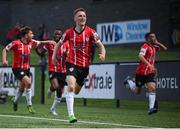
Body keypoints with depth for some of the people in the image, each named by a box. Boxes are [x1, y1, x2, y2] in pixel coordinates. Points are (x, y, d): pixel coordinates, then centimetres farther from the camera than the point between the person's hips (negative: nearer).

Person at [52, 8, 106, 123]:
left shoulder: (91, 32, -5)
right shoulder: (69, 32, -2)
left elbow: (100, 45, -5)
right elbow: (59, 43, 14)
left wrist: (102, 54, -26)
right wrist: (54, 56, 4)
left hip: (85, 66, 2)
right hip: (72, 64, -2)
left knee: (76, 91, 15)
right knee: (71, 87, -24)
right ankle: (71, 115, -25)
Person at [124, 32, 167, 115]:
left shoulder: (154, 47, 8)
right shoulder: (145, 46, -16)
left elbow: (164, 48, 20)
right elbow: (140, 56, -33)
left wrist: (157, 43, 3)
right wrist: (149, 65, -44)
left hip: (150, 73, 5)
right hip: (141, 73, -5)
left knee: (152, 88, -17)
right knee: (137, 91, 11)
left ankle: (152, 107, -20)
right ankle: (129, 81, 40)